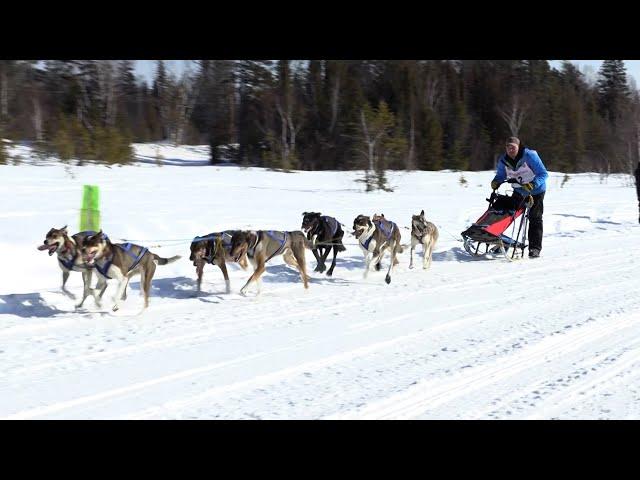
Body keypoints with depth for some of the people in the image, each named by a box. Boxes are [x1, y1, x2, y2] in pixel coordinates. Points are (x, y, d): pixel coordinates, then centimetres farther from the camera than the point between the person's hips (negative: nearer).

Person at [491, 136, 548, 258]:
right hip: (519, 191, 5)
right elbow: (500, 175, 7)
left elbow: (543, 174, -27)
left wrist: (533, 184, -43)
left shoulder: (529, 156, -25)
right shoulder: (503, 160, -9)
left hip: (536, 190, -5)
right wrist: (496, 182, -17)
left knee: (535, 218, -8)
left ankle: (535, 248, -6)